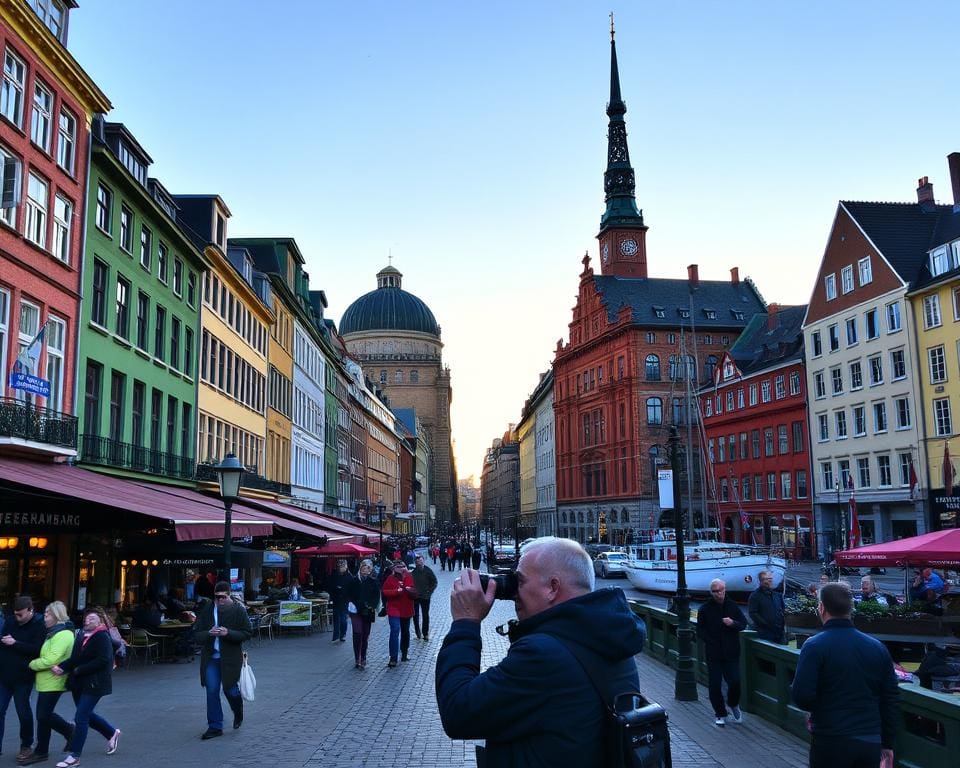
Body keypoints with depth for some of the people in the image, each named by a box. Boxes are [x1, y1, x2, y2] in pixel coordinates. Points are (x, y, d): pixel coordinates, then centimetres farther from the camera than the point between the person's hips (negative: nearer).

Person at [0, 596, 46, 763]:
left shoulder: (39, 626, -11)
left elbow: (37, 649, -20)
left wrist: (15, 643, -22)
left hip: (23, 677, -5)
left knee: (23, 711, 6)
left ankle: (26, 746, 23)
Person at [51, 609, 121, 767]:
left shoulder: (102, 637, -14)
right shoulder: (81, 636, 7)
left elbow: (102, 660, -22)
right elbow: (74, 658, 3)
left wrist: (78, 670, -20)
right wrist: (62, 667, -16)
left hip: (94, 683, -8)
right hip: (79, 683, 8)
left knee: (81, 717, -7)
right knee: (86, 714, 17)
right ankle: (112, 733, 38)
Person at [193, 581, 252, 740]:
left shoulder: (239, 610, -5)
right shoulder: (206, 611, 2)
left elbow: (247, 633, -6)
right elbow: (196, 634, 3)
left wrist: (228, 633, -20)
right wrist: (209, 633, -18)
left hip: (231, 657, -2)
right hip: (211, 657, 3)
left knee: (230, 690, 1)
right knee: (212, 692, 2)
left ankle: (238, 713, 34)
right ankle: (215, 727, 14)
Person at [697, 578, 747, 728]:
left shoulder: (732, 606, 3)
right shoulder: (705, 609, -1)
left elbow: (743, 624, 6)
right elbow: (700, 631, 2)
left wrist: (733, 623, -14)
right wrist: (710, 642, -11)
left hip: (731, 652, 1)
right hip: (713, 654, -1)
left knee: (735, 681, -5)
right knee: (714, 685, 1)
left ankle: (733, 704, 26)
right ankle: (720, 714, 18)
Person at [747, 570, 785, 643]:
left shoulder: (777, 595, 17)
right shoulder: (755, 596, -2)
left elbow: (783, 611, 22)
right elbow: (753, 614, -10)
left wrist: (784, 624, 6)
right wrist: (767, 625, -16)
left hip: (779, 633, 6)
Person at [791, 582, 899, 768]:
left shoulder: (815, 646, -13)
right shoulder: (878, 647, 4)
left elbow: (801, 696, -19)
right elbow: (891, 699, 9)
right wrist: (888, 744, 17)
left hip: (830, 743, -4)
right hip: (872, 744, 4)